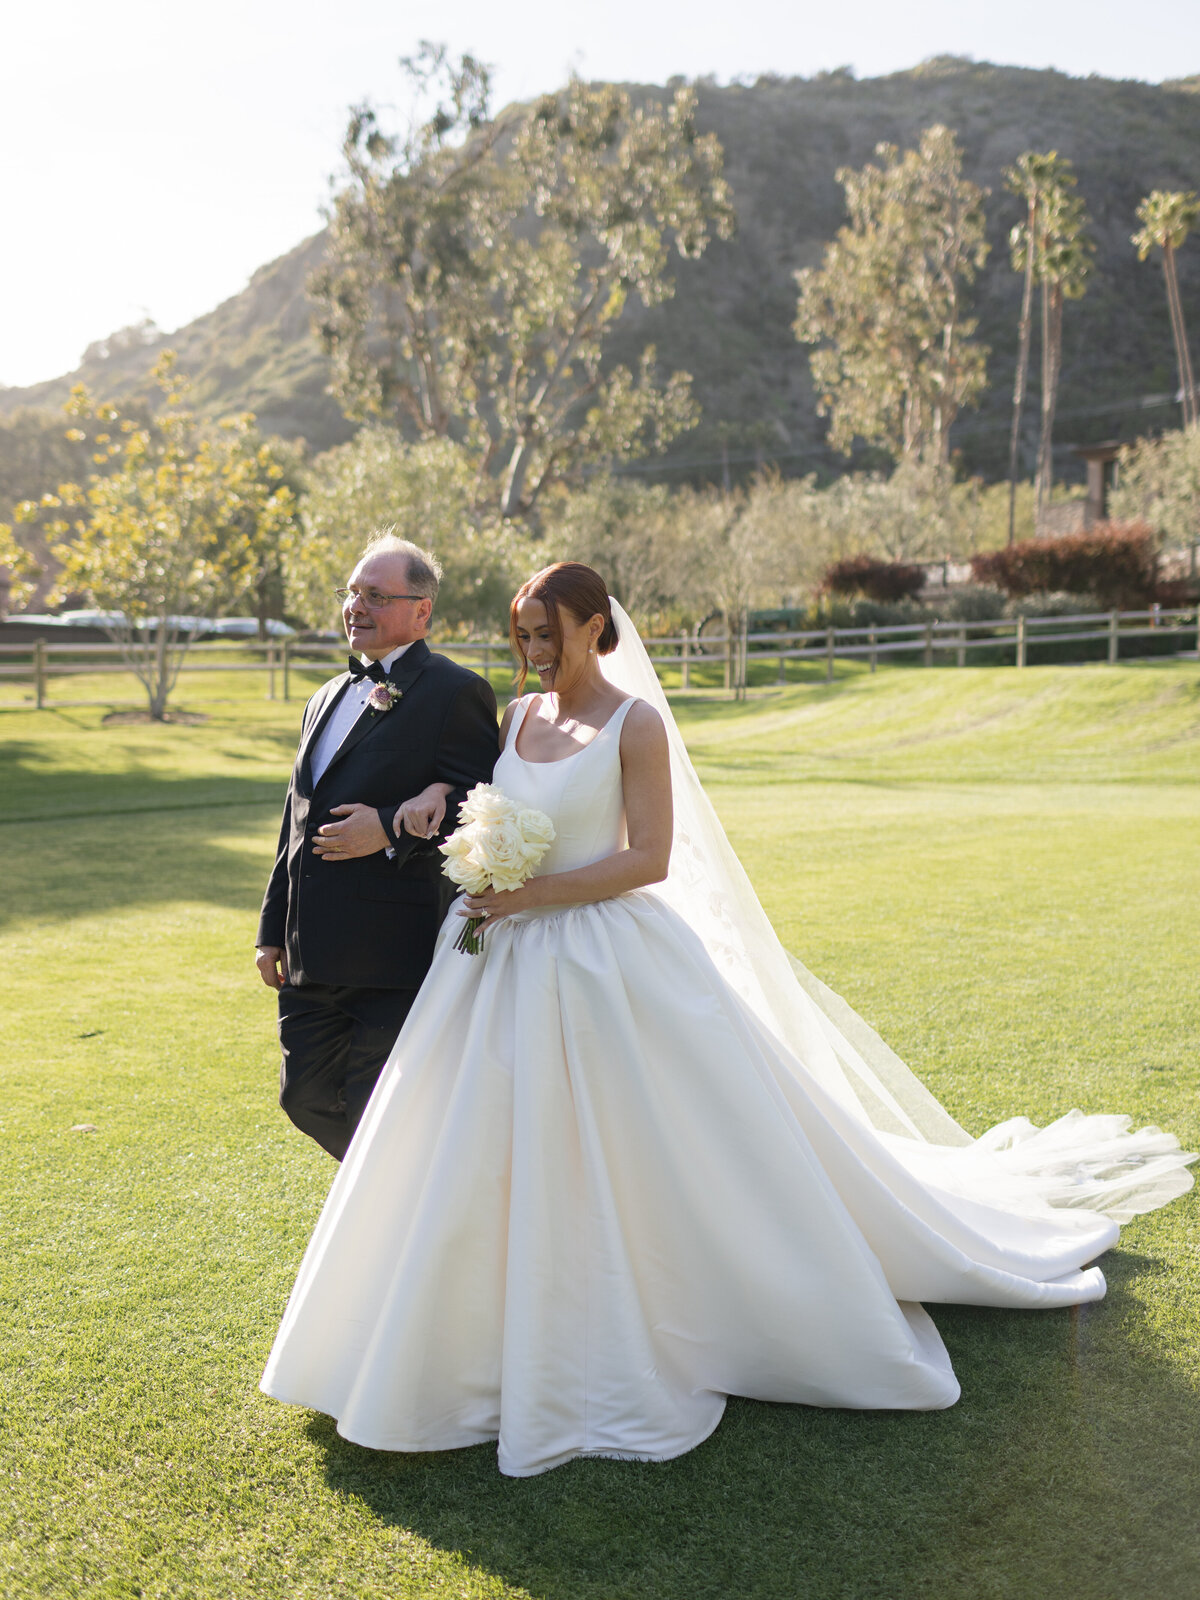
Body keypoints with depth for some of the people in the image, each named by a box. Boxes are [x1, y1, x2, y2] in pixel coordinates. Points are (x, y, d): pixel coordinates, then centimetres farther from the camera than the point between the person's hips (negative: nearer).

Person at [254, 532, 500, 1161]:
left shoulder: (456, 692, -7)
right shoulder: (327, 698, 18)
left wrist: (391, 831, -23)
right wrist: (273, 930, 20)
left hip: (393, 957, -8)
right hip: (311, 956, 8)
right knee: (306, 1096, 16)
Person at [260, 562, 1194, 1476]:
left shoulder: (635, 722, -9)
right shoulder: (517, 717, 9)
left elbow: (651, 858, -14)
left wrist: (538, 894, -19)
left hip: (611, 966, -6)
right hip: (515, 970, 6)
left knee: (670, 1148, 4)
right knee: (495, 1158, 10)